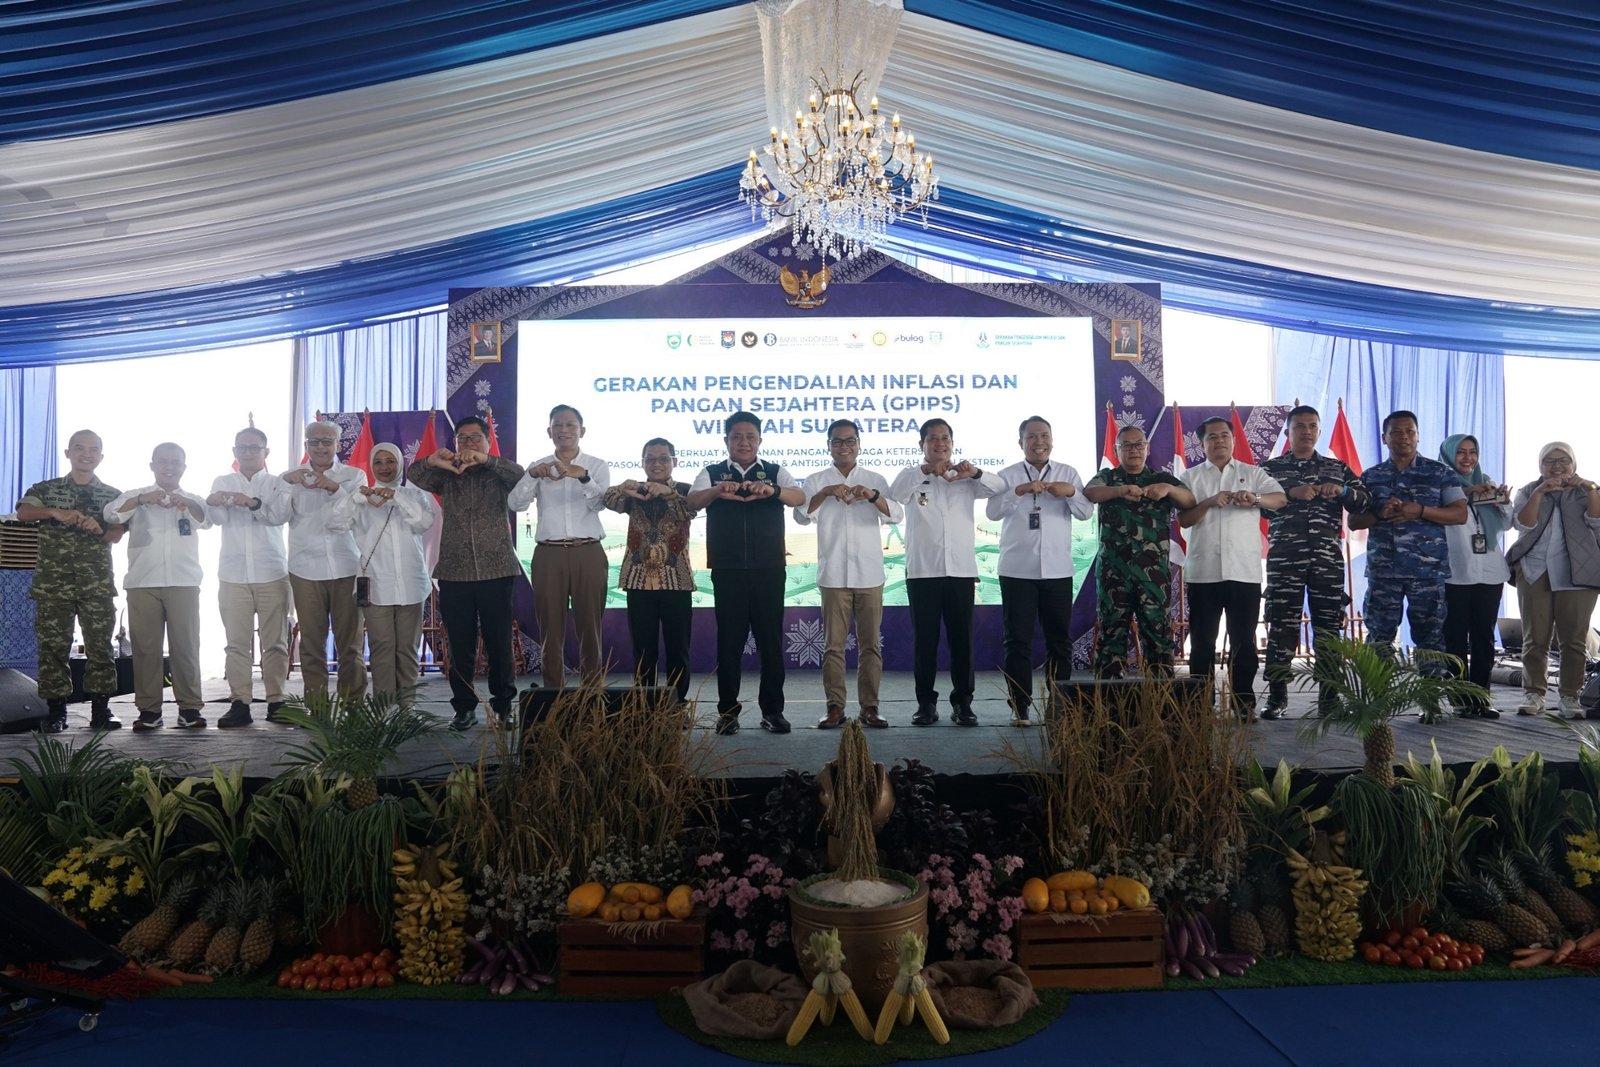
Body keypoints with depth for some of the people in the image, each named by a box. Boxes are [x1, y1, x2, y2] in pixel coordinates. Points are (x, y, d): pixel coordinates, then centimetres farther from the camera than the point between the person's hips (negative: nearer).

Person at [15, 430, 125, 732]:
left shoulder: (112, 495, 12)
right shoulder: (45, 489, 11)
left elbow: (118, 534, 3)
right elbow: (22, 513, -8)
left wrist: (99, 529, -18)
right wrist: (56, 512, -24)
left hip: (98, 584, 0)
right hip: (53, 582, 0)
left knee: (100, 645, -2)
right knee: (53, 646, 0)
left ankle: (100, 711, 3)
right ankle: (55, 713, 6)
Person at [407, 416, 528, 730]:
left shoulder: (498, 473, 8)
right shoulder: (446, 475, 13)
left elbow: (520, 476, -12)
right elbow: (413, 475, -2)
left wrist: (486, 460, -26)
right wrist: (433, 460, -23)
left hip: (496, 571, -2)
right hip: (454, 572, 2)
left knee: (499, 642, 2)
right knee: (460, 645, 4)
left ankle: (503, 705, 12)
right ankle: (464, 707, 12)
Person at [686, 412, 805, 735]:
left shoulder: (776, 473, 8)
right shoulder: (712, 474, 8)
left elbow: (799, 496, -11)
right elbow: (692, 501, -11)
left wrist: (771, 490, -34)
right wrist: (718, 491, -34)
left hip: (769, 569, 0)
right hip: (727, 570, 0)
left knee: (771, 638, 4)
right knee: (729, 639, 4)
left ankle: (773, 709, 13)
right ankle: (727, 710, 13)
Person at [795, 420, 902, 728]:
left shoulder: (874, 480, 8)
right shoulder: (816, 481, 7)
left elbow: (896, 515, -4)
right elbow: (801, 517, -7)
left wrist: (872, 495, -22)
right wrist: (825, 493, -22)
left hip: (870, 575, 1)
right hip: (833, 576, -1)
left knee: (870, 644, 3)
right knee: (833, 645, 2)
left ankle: (869, 707, 10)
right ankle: (835, 708, 8)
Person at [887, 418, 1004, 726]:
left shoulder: (965, 477, 12)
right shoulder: (912, 475, 8)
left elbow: (999, 487, -3)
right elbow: (895, 493, -15)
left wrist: (976, 473, -24)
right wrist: (925, 469, -30)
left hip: (961, 570, 1)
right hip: (922, 571, -1)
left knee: (962, 639, 2)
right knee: (924, 639, 2)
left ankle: (962, 702, 10)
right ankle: (926, 703, 10)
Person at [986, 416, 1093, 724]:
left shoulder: (1068, 474, 7)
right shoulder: (1008, 476, 2)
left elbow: (1086, 512, 1)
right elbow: (992, 511, -11)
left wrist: (1071, 493, -17)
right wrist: (1019, 490, -24)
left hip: (1058, 570, 2)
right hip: (1017, 570, -2)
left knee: (1059, 639, 8)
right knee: (1018, 640, 0)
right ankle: (1019, 706, 6)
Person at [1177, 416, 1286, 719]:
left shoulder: (1253, 473, 10)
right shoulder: (1191, 477, 9)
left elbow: (1280, 498, -5)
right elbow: (1183, 519, 0)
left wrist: (1255, 498, -25)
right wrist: (1210, 501, -17)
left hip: (1244, 571, 0)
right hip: (1202, 572, 0)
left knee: (1244, 640, 4)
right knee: (1202, 640, 5)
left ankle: (1243, 702, 12)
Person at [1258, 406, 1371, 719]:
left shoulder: (1338, 468, 14)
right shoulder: (1270, 467, 8)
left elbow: (1365, 501, 6)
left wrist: (1342, 490, -13)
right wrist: (1291, 494, -20)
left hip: (1328, 559, 2)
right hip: (1284, 559, -2)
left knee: (1328, 626, 3)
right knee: (1282, 625, -3)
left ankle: (1329, 694, 12)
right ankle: (1276, 695, 3)